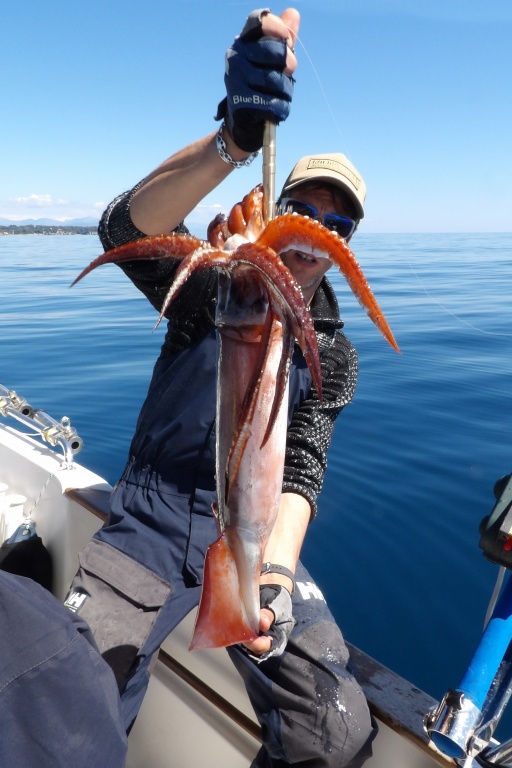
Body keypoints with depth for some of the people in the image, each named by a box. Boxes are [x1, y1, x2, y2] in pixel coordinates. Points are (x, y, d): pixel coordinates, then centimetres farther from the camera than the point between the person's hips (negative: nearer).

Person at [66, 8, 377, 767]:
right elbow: (126, 228, -20)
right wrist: (231, 141, -38)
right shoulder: (214, 284, 1)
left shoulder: (334, 356, 6)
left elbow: (301, 470, -4)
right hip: (150, 513, -1)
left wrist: (276, 572, -23)